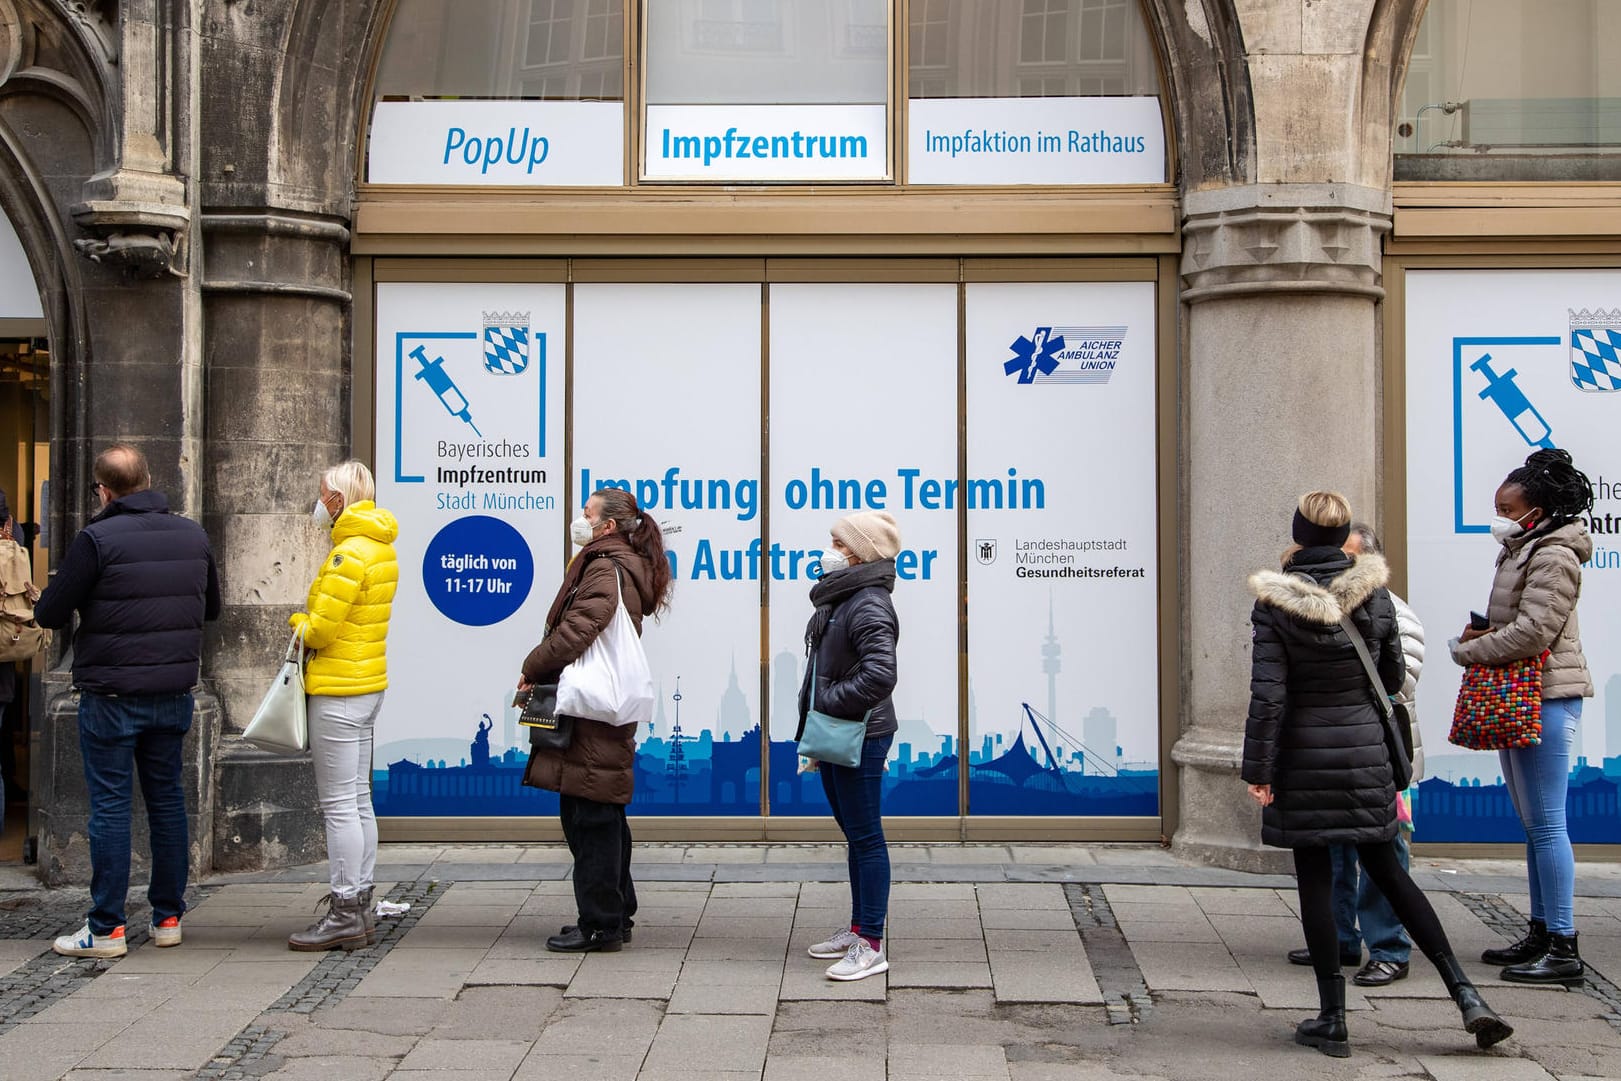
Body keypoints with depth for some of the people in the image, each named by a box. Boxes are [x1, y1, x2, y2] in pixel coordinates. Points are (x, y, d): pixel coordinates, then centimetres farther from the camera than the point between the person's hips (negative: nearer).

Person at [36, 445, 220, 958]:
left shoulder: (97, 540, -13)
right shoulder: (193, 535, 4)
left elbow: (50, 614, -8)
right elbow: (212, 607, 17)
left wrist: (54, 589, 12)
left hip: (111, 696, -5)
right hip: (174, 691, 5)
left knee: (110, 805, 1)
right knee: (166, 797, 13)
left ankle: (106, 929, 5)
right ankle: (168, 917, 19)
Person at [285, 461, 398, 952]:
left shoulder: (349, 554, -18)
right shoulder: (380, 548, 13)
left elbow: (319, 629, -19)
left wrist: (297, 621, 1)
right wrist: (311, 623, 8)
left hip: (339, 690, -10)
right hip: (368, 684, 10)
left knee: (339, 803, -6)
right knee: (358, 800, 12)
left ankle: (344, 914, -2)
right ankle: (358, 907, 18)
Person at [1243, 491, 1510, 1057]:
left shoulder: (1275, 603, -11)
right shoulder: (1375, 595, -1)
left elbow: (1268, 693, -14)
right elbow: (1392, 677, 9)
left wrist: (1257, 769, -8)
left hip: (1303, 756, -3)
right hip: (1365, 749, 3)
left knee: (1315, 883, 4)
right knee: (1388, 873, 14)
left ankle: (1332, 1019, 8)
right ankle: (1466, 995, 8)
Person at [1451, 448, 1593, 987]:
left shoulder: (1553, 558, -13)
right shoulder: (1519, 553, 18)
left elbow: (1533, 632, -21)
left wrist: (1467, 650, -11)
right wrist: (1478, 633, 5)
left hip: (1546, 698, -10)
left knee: (1546, 823, -10)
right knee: (1532, 822, 14)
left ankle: (1564, 948, -7)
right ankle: (1541, 933, 22)